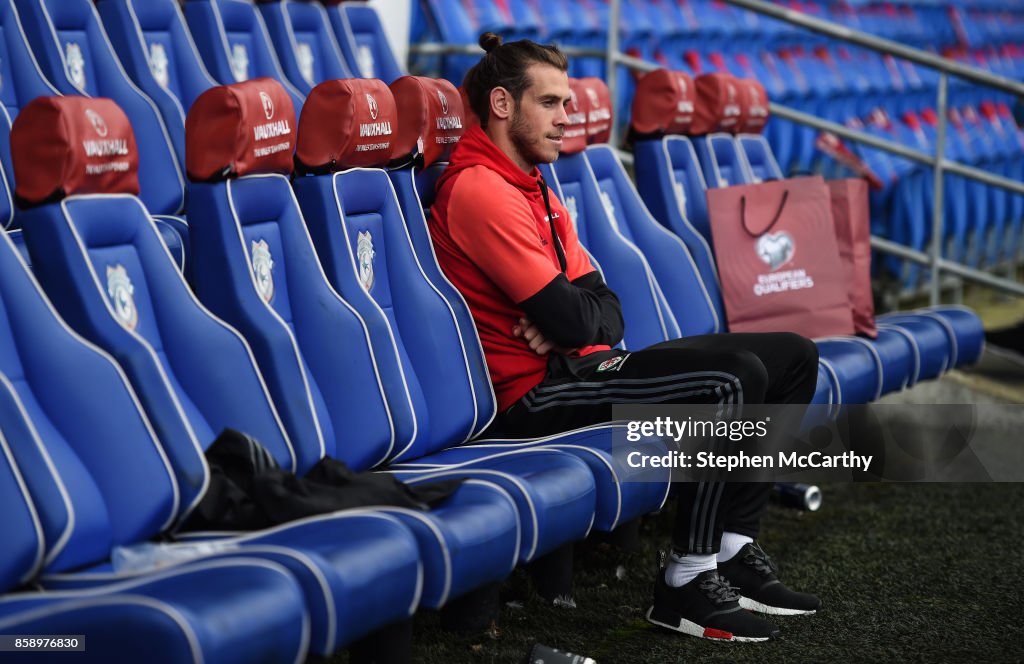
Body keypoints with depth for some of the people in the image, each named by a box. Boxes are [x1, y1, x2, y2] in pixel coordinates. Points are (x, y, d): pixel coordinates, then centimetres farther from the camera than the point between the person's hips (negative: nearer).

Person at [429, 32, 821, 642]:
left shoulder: (537, 192, 19)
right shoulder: (479, 190, -14)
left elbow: (605, 312, 11)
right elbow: (571, 321, -21)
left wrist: (570, 318, -12)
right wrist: (574, 316, 3)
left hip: (581, 364, 10)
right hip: (536, 392, -10)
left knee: (794, 357, 7)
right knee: (731, 378, -28)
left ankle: (732, 550, 6)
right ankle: (687, 584, -18)